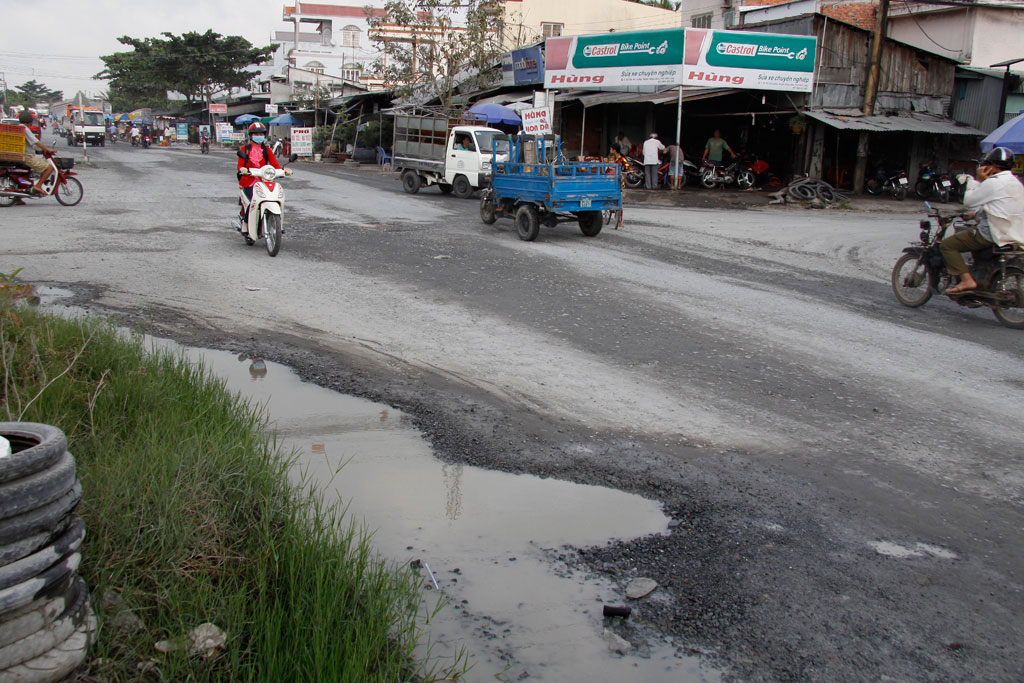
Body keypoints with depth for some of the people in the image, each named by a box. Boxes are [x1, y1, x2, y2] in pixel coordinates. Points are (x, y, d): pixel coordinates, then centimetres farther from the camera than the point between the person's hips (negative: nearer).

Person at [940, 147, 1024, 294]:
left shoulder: (993, 183, -15)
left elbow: (969, 200, -9)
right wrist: (978, 213, 23)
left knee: (947, 245, -7)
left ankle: (967, 280, -18)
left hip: (995, 235, -10)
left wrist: (978, 180, 1)